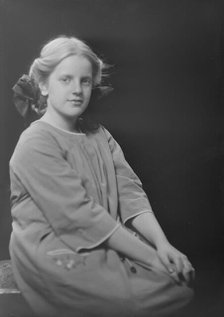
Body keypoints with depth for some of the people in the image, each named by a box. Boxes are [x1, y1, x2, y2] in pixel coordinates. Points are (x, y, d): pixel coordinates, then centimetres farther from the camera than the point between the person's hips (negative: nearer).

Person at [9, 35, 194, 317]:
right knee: (174, 289, -15)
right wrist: (151, 258, -20)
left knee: (185, 274, -9)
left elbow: (130, 193, 1)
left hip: (110, 244, 7)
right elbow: (82, 216, -20)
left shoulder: (99, 135, 11)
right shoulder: (35, 145, -13)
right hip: (59, 259, -6)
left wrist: (162, 243, -15)